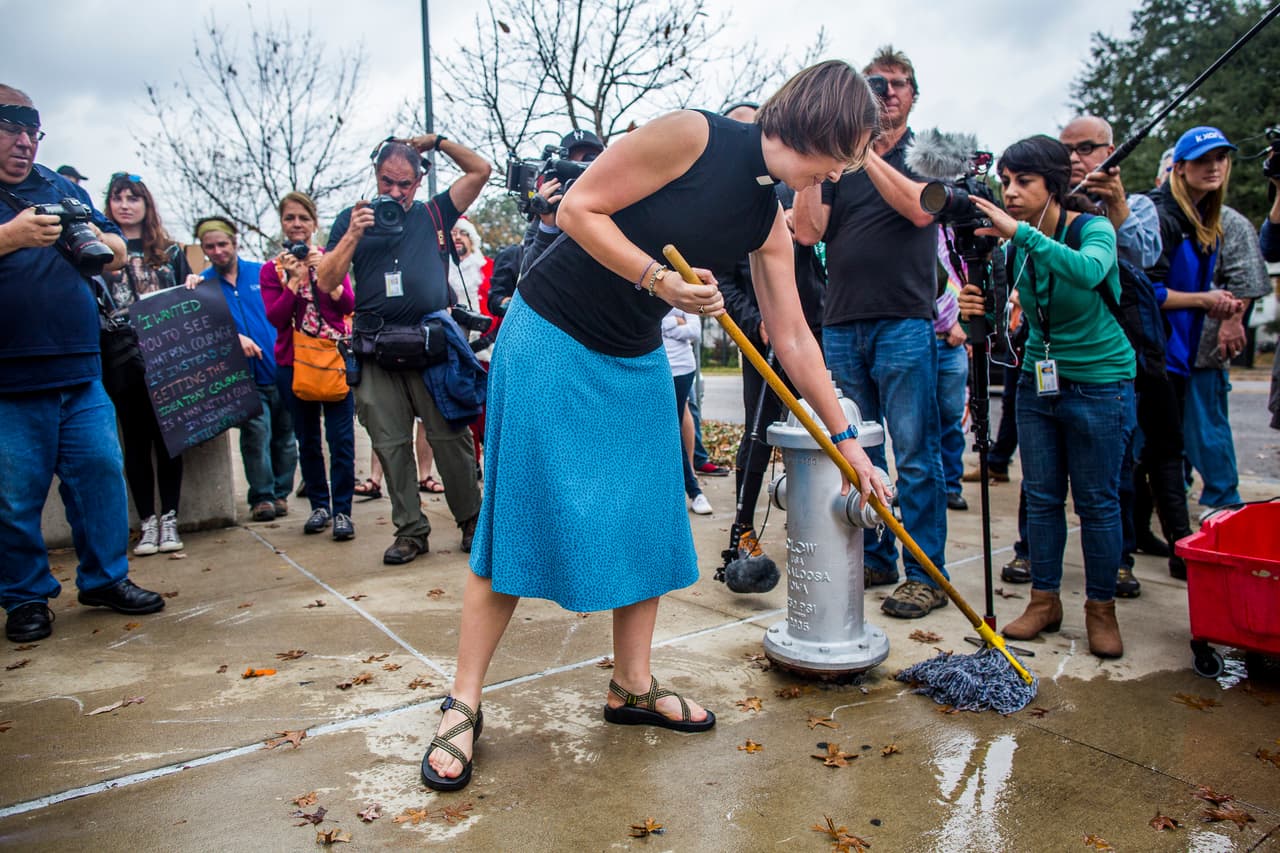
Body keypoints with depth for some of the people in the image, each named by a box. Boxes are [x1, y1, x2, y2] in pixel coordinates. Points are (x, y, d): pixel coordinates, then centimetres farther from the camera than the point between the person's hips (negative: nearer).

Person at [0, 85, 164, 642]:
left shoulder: (63, 189, 16)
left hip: (80, 372, 4)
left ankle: (105, 579, 19)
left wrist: (95, 238, -6)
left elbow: (118, 256, 15)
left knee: (101, 473, 5)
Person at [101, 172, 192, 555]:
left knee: (167, 439, 3)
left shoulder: (170, 251, 11)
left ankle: (169, 520, 11)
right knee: (136, 442, 6)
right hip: (123, 362, -1)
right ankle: (147, 523, 13)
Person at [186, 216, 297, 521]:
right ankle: (262, 496, 1)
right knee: (256, 433, -12)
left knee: (285, 435, 5)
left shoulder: (262, 273, 9)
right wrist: (234, 338, -18)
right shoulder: (203, 283, 7)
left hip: (280, 369, 1)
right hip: (245, 378, -1)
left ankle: (280, 493, 17)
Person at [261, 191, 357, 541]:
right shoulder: (272, 268, 6)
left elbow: (348, 305, -5)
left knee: (341, 437, -7)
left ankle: (342, 510, -2)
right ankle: (319, 505, 20)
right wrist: (295, 279, -13)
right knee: (307, 439, 8)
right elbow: (275, 317, -6)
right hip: (293, 361, 2)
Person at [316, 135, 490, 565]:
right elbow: (326, 282, 5)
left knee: (450, 437, -1)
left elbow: (481, 170, 16)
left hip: (433, 343, -1)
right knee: (391, 443, 3)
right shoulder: (352, 219, 13)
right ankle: (410, 530, 13)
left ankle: (471, 522, 10)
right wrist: (353, 235, -5)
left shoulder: (434, 214, 13)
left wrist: (438, 141, 11)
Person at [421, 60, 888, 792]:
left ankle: (633, 687, 23)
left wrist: (845, 439, 8)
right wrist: (661, 279, -27)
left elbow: (794, 338, 6)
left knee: (648, 520, 6)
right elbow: (580, 209, -16)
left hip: (636, 361, 7)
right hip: (551, 338, -7)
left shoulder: (770, 224, 2)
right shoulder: (693, 135, -17)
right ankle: (464, 705, 7)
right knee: (521, 516, -5)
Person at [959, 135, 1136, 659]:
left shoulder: (1094, 229, -15)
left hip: (1099, 383, -5)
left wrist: (1021, 231, -40)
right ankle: (1044, 600, 21)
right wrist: (977, 308, -25)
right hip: (1038, 380, 5)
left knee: (1097, 500, 2)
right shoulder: (1017, 245, -1)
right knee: (1041, 497, 8)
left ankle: (1101, 608, 17)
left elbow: (1088, 269, -39)